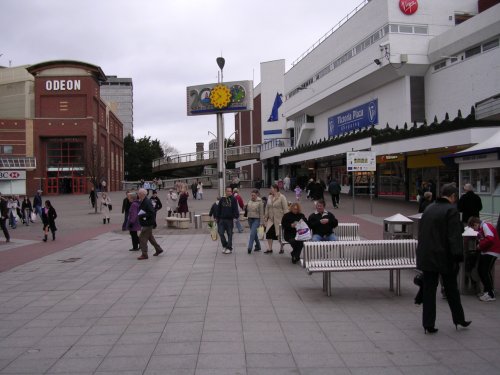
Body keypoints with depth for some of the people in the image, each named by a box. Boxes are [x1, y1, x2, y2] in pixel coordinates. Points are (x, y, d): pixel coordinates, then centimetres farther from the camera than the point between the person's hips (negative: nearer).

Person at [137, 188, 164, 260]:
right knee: (150, 237, 20)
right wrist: (140, 215, 8)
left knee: (142, 238, -6)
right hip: (144, 223, 10)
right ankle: (158, 249, 33)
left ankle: (144, 255, 1)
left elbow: (151, 213, -25)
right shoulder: (142, 202, 10)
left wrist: (142, 215, -25)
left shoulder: (147, 202, -20)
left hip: (147, 224, -10)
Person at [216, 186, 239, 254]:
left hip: (229, 219, -2)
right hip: (222, 219, 2)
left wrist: (236, 217, -16)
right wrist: (217, 217, 9)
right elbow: (218, 209, 11)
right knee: (220, 233, -3)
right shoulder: (222, 199, 7)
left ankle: (229, 248, 12)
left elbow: (235, 209, -5)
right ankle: (224, 246, 16)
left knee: (230, 234, 4)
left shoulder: (233, 200, -1)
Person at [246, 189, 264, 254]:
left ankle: (249, 247, -17)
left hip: (256, 219, -6)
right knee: (254, 234, 13)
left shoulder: (259, 202, -6)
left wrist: (261, 222, -7)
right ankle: (258, 246, 27)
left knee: (252, 233, -16)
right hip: (250, 219, 6)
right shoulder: (249, 202, 10)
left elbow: (261, 213, -6)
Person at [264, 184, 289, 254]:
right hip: (271, 219, 5)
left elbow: (285, 209, -10)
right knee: (269, 233, -2)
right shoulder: (270, 197, 9)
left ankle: (282, 248, 20)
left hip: (279, 219, -5)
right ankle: (269, 249, 9)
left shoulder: (282, 197, -8)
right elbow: (267, 207, 15)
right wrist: (266, 216, 11)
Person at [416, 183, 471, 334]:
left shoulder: (428, 209, 9)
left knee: (428, 291, 8)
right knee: (451, 290, 13)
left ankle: (428, 324, 11)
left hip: (426, 258, 5)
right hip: (444, 258, -5)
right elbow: (455, 237, -18)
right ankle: (459, 319, 29)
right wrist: (458, 258, -15)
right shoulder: (451, 210, -12)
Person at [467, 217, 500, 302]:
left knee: (486, 271, -11)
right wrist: (479, 246, 0)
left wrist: (480, 245, -15)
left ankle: (491, 295, -4)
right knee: (480, 270, 10)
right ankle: (486, 290, 21)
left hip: (492, 252, -10)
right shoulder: (481, 228, 15)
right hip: (484, 252, 10)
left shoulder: (485, 226, -15)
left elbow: (490, 239, -26)